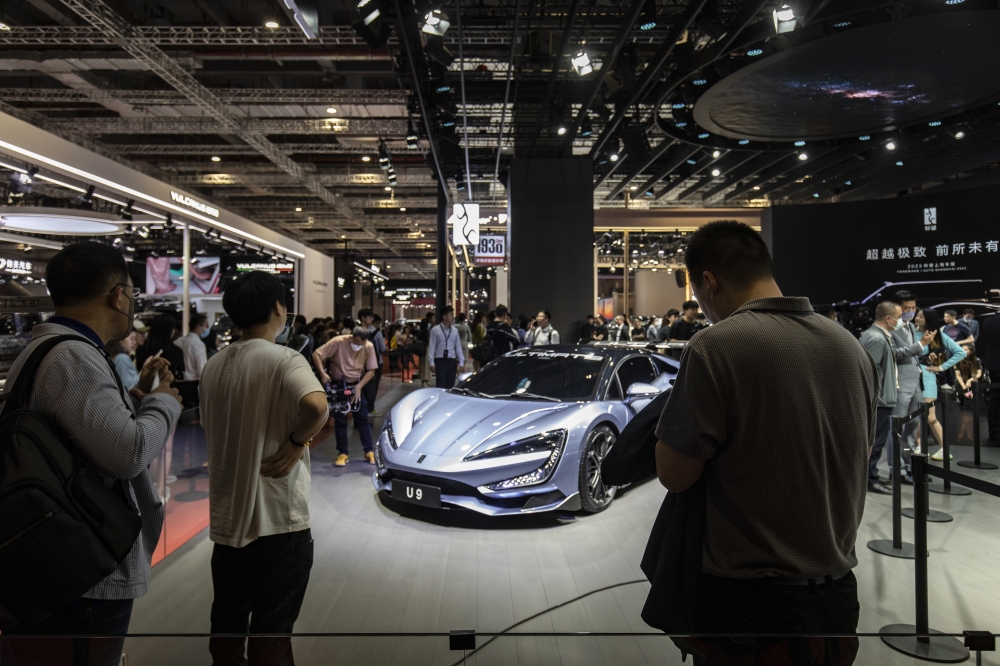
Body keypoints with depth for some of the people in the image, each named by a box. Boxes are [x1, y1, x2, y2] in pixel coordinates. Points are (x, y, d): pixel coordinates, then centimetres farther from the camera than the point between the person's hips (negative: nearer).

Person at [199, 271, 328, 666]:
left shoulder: (214, 365, 8)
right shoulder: (284, 359, -14)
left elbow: (209, 434, 15)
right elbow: (316, 405, -34)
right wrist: (297, 442, -18)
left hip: (226, 518, 7)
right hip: (278, 519, -6)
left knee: (227, 623, 19)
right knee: (271, 631, 6)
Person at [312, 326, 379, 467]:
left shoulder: (369, 347, -13)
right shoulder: (338, 342, -19)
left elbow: (371, 370, -10)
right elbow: (316, 355, -17)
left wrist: (359, 386, -20)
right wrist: (322, 373, -28)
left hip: (357, 385, 1)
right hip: (338, 385, -1)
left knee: (362, 419, 2)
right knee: (340, 419, 1)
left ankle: (369, 451, 11)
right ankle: (342, 453, 9)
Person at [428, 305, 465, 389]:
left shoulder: (455, 331, 8)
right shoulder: (435, 330, -3)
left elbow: (458, 347, 10)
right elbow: (431, 347, -3)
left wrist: (461, 362, 6)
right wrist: (432, 362, -7)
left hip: (452, 361, 4)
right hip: (440, 361, -4)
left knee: (450, 386, 8)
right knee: (441, 386, -4)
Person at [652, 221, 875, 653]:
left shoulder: (715, 346, -19)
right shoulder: (852, 347, 2)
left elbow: (673, 475, -13)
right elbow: (855, 461, 14)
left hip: (752, 599, -6)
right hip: (838, 592, 6)